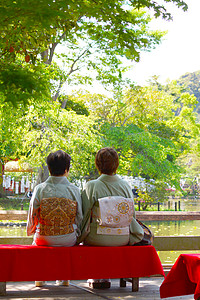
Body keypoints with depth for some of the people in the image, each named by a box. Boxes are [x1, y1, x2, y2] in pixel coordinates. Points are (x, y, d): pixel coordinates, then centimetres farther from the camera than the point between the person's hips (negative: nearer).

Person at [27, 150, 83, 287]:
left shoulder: (40, 189, -10)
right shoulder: (74, 190, -9)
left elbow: (33, 216, -3)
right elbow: (80, 218, -2)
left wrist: (30, 231, 19)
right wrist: (76, 235, 18)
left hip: (44, 240, 0)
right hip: (69, 241, 0)